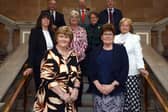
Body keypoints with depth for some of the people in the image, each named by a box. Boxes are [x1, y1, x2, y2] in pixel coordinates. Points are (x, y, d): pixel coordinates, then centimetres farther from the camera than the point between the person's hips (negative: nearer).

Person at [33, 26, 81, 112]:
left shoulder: (73, 55, 7)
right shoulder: (50, 55, -10)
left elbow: (77, 75, 10)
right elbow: (47, 79, -16)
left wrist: (75, 90, -6)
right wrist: (62, 94, -18)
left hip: (68, 98, 5)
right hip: (52, 98, -5)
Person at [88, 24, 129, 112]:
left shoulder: (120, 50, 3)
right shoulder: (95, 51, 10)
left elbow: (124, 71, -4)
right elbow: (91, 71, 3)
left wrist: (112, 85, -13)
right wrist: (98, 85, -11)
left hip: (116, 92, -2)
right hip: (98, 91, 2)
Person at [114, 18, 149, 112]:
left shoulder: (135, 38, 2)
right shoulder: (116, 38, 12)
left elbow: (138, 54, -3)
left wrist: (141, 68, -16)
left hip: (132, 72, -3)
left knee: (133, 95, -4)